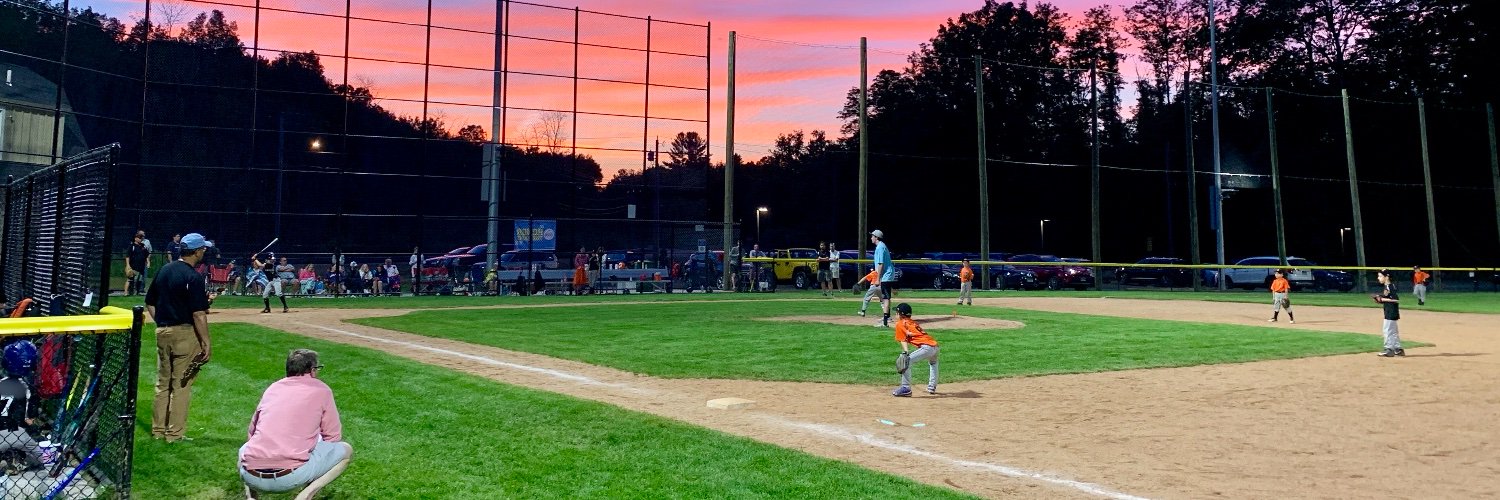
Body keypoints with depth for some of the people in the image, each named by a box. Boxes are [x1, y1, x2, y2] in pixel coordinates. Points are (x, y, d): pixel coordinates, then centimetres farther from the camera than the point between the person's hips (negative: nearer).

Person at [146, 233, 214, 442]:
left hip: (162, 332, 7)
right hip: (184, 333, -7)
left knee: (162, 383, 16)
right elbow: (198, 314, -18)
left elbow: (149, 303, 14)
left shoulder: (164, 271, 8)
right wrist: (206, 343, -15)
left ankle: (158, 430, 23)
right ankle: (175, 433, 5)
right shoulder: (193, 278, -15)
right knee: (181, 385, 1)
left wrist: (161, 323, 18)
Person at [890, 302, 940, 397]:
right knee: (933, 363, 38)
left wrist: (905, 352, -12)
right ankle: (932, 387, 38)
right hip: (935, 346, 9)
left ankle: (906, 388, -17)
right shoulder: (914, 322, 29)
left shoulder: (900, 324, 8)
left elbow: (903, 340, -3)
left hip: (926, 347, -9)